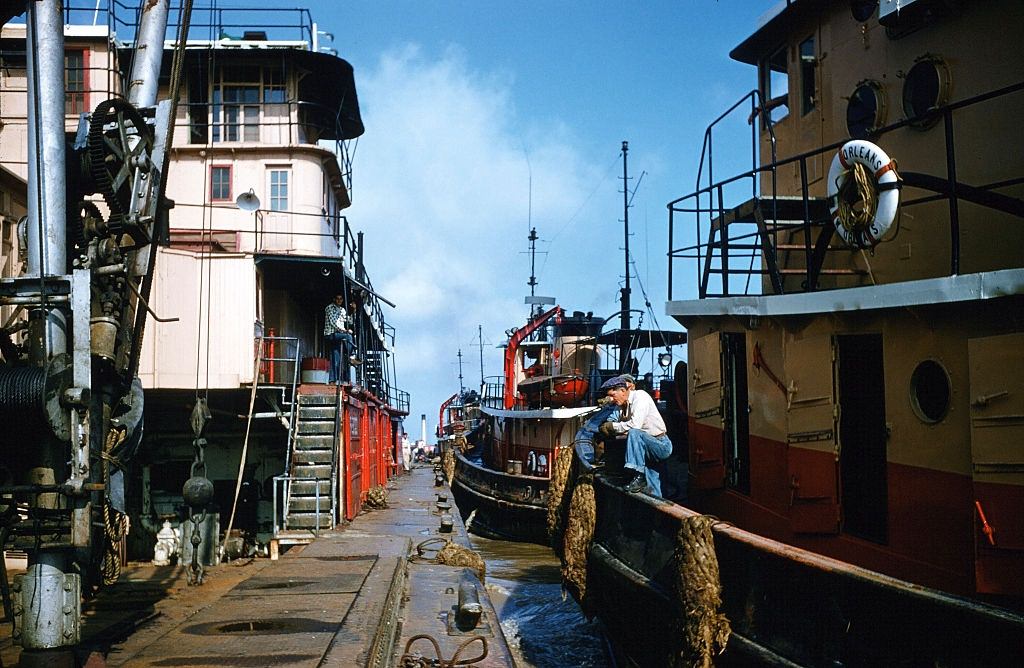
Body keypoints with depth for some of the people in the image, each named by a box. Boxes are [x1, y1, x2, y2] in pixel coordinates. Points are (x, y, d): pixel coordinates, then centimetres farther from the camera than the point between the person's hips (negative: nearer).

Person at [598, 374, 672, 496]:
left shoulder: (640, 396, -15)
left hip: (662, 445, -9)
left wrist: (612, 426, -16)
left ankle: (638, 476, -33)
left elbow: (635, 424, -27)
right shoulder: (623, 405, 10)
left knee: (634, 433, -33)